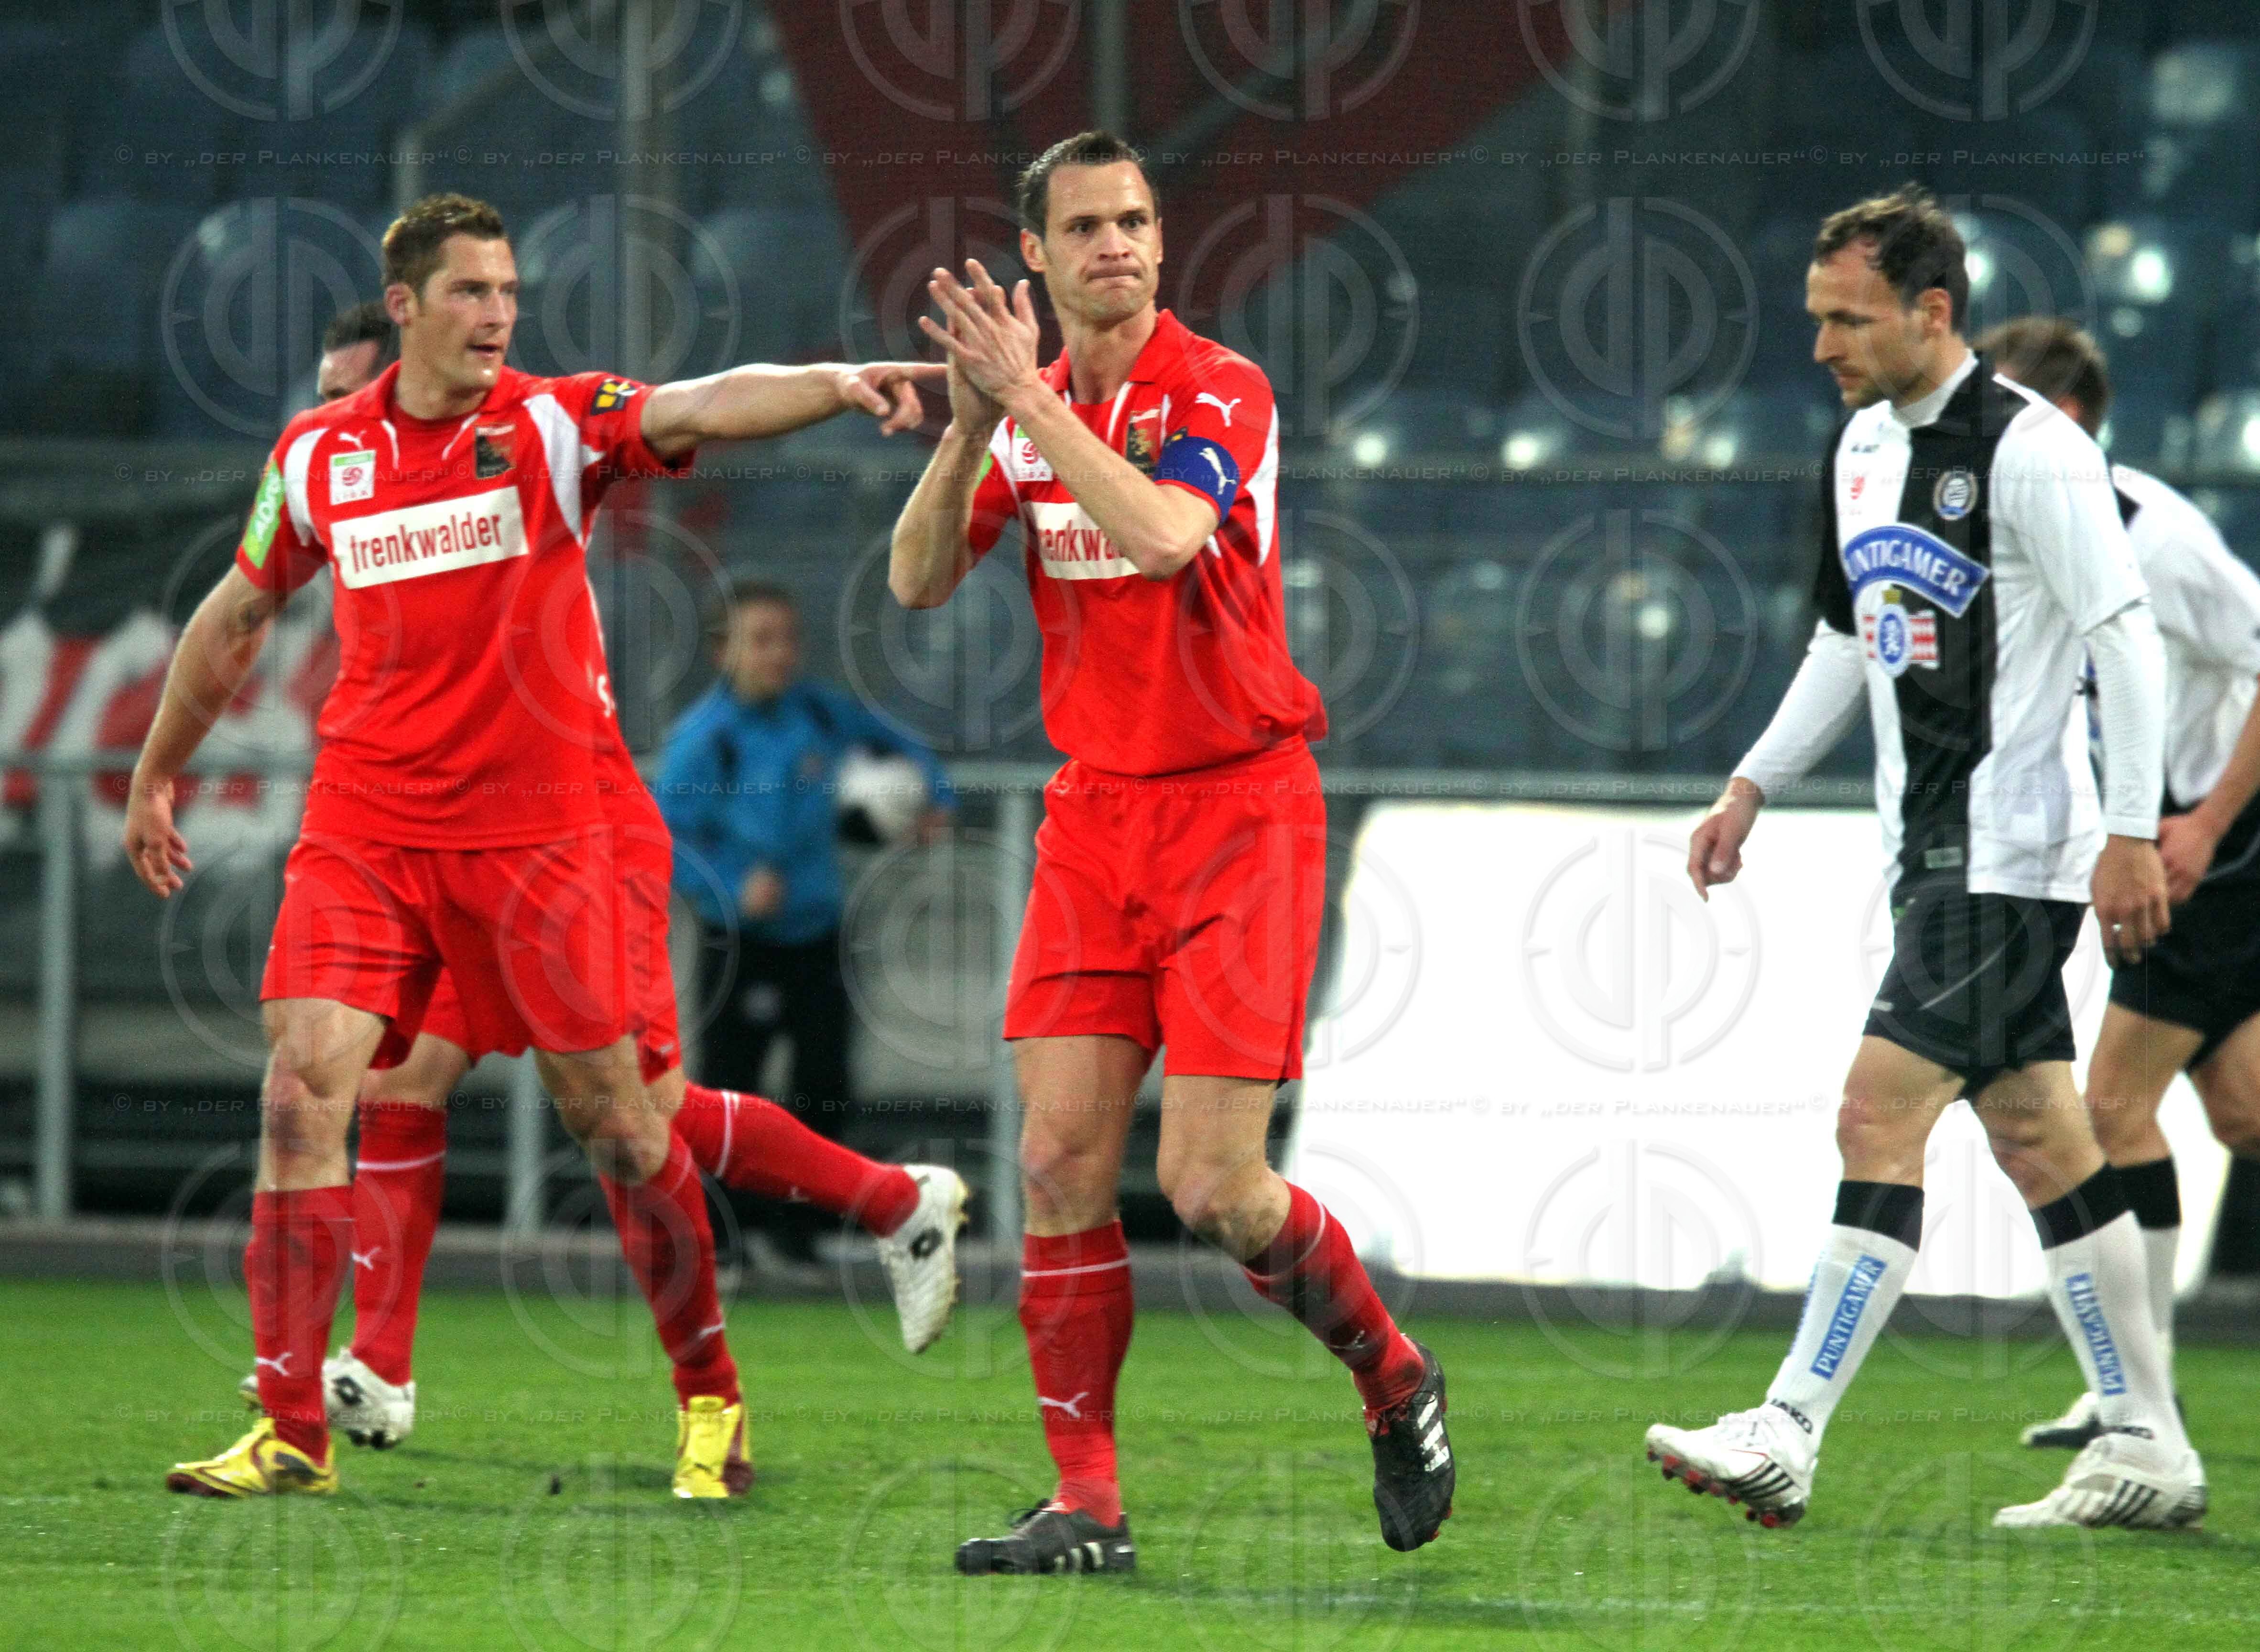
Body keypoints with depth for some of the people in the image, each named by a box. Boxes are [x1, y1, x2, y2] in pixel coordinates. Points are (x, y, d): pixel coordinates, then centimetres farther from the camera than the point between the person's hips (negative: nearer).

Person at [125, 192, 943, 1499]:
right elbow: (239, 615, 20)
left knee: (611, 1112, 1)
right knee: (304, 1086, -11)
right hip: (364, 830, 2)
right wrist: (158, 774, 28)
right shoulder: (318, 453, 5)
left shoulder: (557, 425, -4)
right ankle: (292, 1431, -6)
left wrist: (837, 384, -41)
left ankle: (711, 1396, 18)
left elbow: (704, 408, -22)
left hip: (535, 831, -2)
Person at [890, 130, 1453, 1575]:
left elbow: (1163, 534, -28)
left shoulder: (1220, 393, -10)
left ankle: (1396, 1378, 17)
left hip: (1239, 809, -5)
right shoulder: (1029, 409, 9)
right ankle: (1087, 1503, 1)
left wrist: (1030, 396, -26)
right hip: (1096, 813, 5)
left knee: (1215, 1188, -9)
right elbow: (919, 582, 1)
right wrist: (972, 425, -13)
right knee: (1061, 1157, -4)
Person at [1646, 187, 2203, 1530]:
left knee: (1881, 1114, -13)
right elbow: (1851, 639, 24)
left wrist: (2132, 833, -20)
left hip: (2012, 853, -9)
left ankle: (1788, 1437, -15)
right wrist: (1753, 787, 19)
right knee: (2036, 1138, 10)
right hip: (1936, 851, 9)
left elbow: (2128, 638, -16)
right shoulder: (1866, 443, 12)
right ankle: (2149, 1451, 15)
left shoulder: (2028, 450, -14)